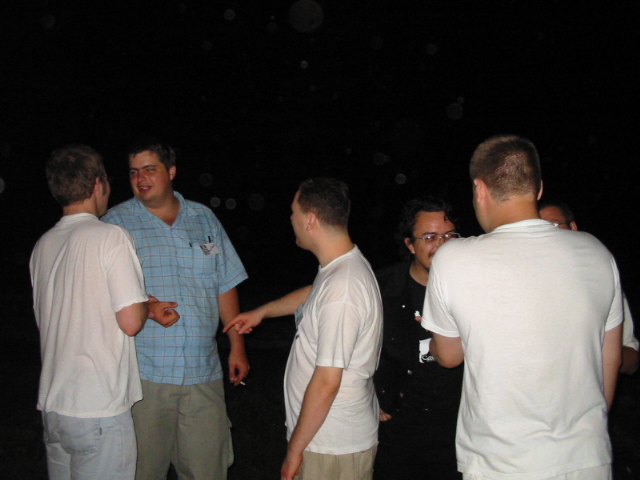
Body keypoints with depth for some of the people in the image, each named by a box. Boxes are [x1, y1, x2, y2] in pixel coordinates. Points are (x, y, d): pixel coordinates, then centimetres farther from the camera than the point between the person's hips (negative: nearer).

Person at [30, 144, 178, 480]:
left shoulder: (43, 245, 8)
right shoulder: (112, 237, -13)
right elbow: (131, 322, -18)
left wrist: (147, 309, 20)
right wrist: (145, 305, 5)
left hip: (51, 405, 7)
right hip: (99, 410, -7)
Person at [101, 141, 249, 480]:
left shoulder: (204, 219, 11)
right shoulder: (114, 223, 2)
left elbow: (225, 286, 14)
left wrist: (237, 346, 12)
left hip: (203, 372, 3)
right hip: (142, 372, -2)